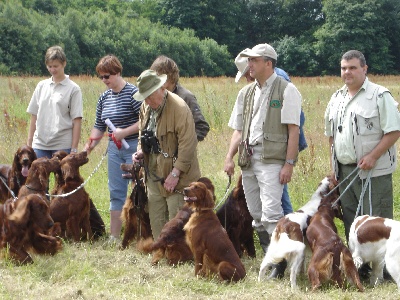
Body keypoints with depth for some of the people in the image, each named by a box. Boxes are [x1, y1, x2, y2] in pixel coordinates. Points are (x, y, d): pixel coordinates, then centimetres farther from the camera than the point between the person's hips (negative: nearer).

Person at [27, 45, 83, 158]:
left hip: (63, 145, -4)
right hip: (39, 144, 4)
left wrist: (74, 149, -9)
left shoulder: (73, 89, -1)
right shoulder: (41, 86, 11)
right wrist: (29, 143, 9)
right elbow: (34, 116, 13)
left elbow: (77, 120, -4)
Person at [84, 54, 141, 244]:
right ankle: (114, 237, 13)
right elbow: (99, 126, 16)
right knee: (116, 192, 9)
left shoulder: (133, 93, -12)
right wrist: (91, 143, 0)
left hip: (134, 148, -7)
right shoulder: (104, 98, 11)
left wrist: (125, 132, -20)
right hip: (114, 150, 7)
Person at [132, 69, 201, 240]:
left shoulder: (179, 108, -17)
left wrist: (175, 174, -21)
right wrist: (140, 151, 5)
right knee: (156, 223, 14)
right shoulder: (146, 108, 8)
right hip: (154, 176, 8)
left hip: (175, 178, -8)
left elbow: (187, 145, -19)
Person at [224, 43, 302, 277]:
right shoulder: (246, 93, 17)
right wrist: (230, 157, 6)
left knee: (271, 213, -17)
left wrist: (289, 163, -15)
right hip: (248, 160, 7)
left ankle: (282, 261, -10)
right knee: (256, 215, 10)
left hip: (272, 159, -7)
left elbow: (293, 129, -8)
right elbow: (238, 130, 19)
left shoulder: (286, 90, -3)